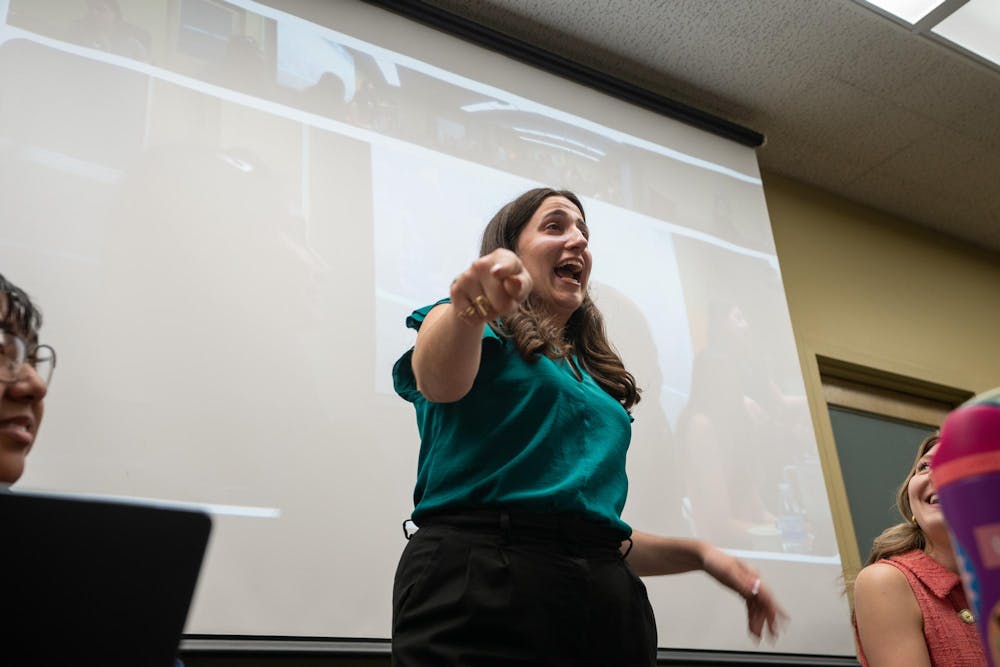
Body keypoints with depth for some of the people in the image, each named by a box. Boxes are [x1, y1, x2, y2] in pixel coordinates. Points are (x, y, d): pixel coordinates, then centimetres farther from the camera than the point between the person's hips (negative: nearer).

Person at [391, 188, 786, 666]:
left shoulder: (597, 382, 22)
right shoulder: (461, 326, 7)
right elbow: (439, 383, -18)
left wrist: (699, 554, 12)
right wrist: (470, 309, -38)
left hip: (604, 600, 6)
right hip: (480, 582, -5)